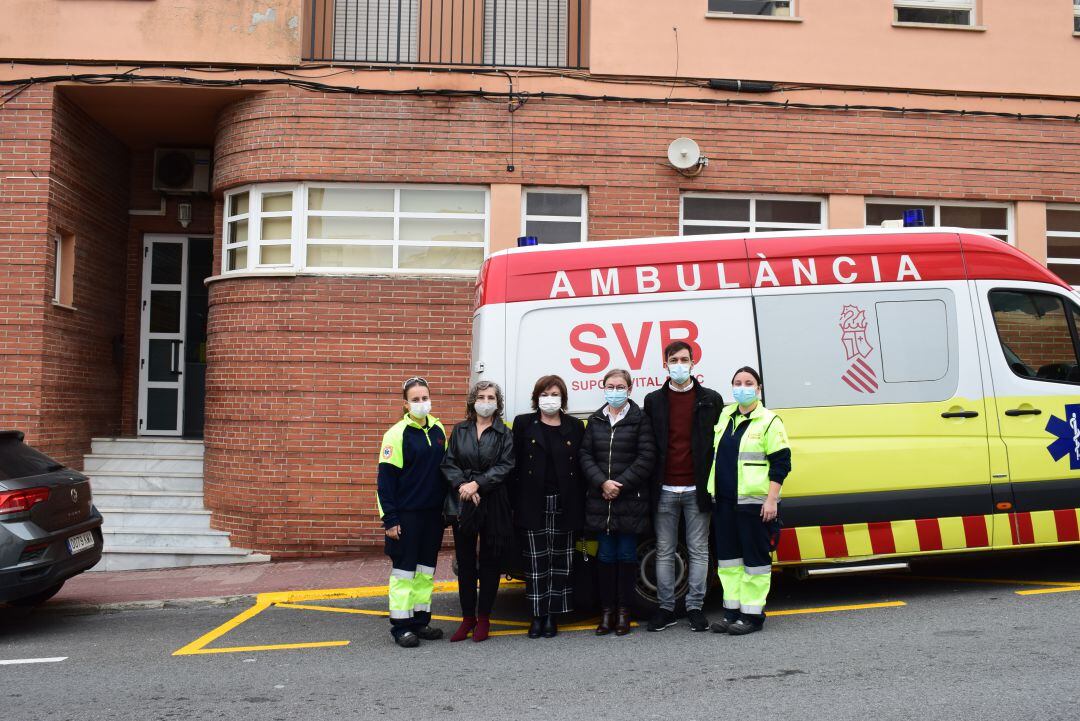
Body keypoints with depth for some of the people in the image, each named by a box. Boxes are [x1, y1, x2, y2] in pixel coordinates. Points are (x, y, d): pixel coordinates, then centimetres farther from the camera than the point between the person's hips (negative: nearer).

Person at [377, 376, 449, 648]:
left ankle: (421, 620, 22)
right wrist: (389, 518, -14)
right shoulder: (397, 434, -10)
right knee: (404, 570, 0)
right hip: (406, 514, -6)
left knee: (426, 569, 11)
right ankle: (401, 625, 8)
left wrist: (446, 508, 13)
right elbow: (386, 479, -11)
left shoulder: (439, 430, 7)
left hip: (433, 513, 6)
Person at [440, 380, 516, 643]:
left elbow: (505, 466, -9)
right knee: (465, 562, 8)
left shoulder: (504, 434, 1)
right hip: (462, 503, 2)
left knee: (490, 561, 5)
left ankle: (483, 617, 17)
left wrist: (477, 484, -17)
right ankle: (467, 618, 18)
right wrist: (462, 486, -13)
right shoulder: (459, 431, 8)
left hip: (494, 503, -2)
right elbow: (449, 463, 3)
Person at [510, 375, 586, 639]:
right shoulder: (523, 424, 5)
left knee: (560, 560, 5)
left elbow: (581, 465, 5)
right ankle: (537, 616, 11)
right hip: (533, 505, -1)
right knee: (536, 560, 2)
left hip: (564, 504, 1)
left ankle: (552, 615, 15)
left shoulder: (575, 426, 8)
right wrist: (514, 503, -6)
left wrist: (580, 506, -2)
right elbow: (515, 464, 1)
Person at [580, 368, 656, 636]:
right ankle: (606, 611, 14)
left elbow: (645, 458, -7)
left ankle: (624, 612, 13)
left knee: (626, 555, 3)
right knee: (605, 556, 6)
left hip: (630, 500, -3)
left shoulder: (640, 420, -1)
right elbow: (586, 456, 4)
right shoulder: (595, 421, 9)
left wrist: (620, 485, -13)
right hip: (600, 500, 3)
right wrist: (603, 483, -11)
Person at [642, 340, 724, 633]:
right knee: (664, 552, 6)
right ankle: (666, 608, 14)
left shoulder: (710, 400, 5)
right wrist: (650, 485, 2)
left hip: (697, 489, -1)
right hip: (665, 490, 1)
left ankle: (695, 608, 12)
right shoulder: (653, 401, 8)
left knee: (698, 551, 3)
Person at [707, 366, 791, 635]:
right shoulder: (724, 416, 13)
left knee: (755, 557, 0)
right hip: (724, 502, 7)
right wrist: (712, 494, 17)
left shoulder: (769, 421, -6)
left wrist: (771, 499, -14)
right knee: (727, 555, 11)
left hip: (755, 501, -7)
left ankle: (752, 614, 8)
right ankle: (732, 610, 21)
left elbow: (780, 462, -8)